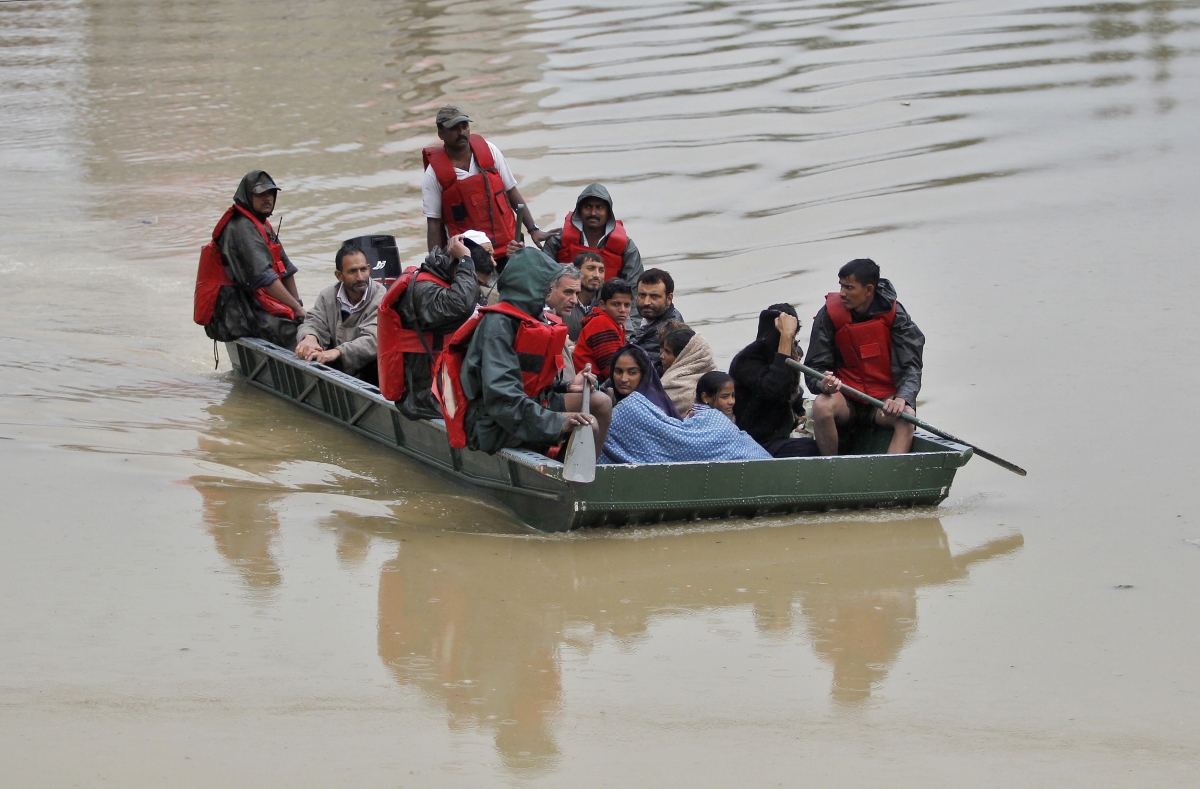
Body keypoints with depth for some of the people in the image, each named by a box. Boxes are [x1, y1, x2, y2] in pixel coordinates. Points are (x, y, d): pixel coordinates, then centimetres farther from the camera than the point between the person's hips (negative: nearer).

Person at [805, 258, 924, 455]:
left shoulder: (893, 314, -5)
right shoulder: (830, 314, -5)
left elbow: (911, 365, -7)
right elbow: (815, 366, -2)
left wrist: (902, 398, -27)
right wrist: (824, 384, -27)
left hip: (884, 399, 0)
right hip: (845, 399, 0)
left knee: (907, 415, -32)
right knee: (821, 406, -32)